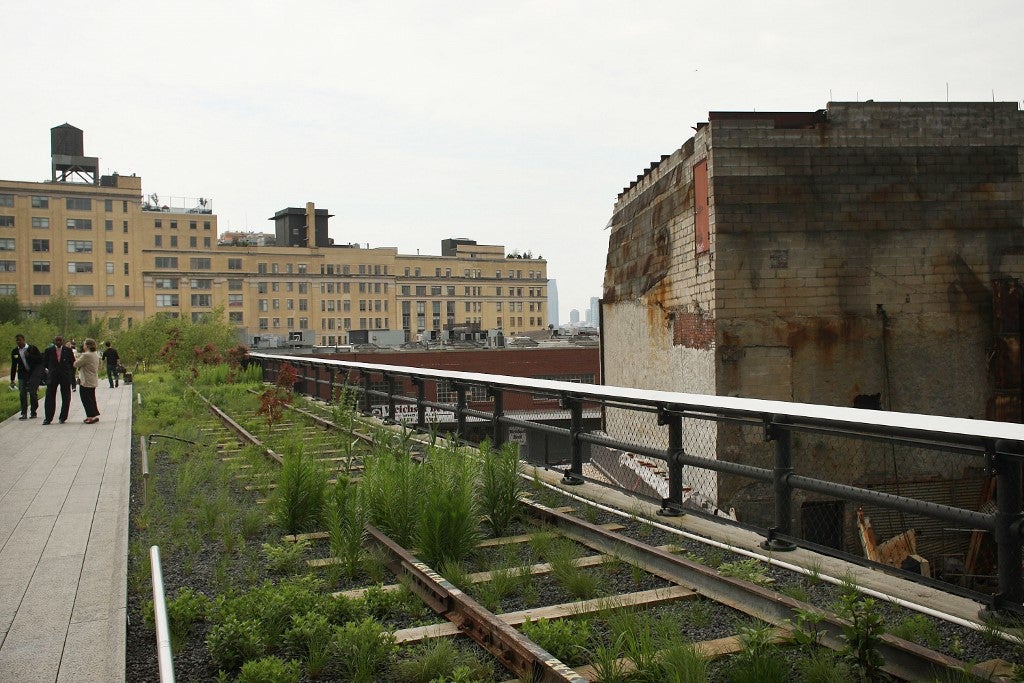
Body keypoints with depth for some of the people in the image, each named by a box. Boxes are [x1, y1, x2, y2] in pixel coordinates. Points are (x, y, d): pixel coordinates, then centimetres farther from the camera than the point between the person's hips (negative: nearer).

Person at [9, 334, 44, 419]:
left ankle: (34, 412, 6)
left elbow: (41, 359, -7)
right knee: (22, 393, 0)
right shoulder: (15, 351, 6)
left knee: (32, 391, -9)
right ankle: (24, 414, 5)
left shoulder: (32, 348, -4)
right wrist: (12, 380, 8)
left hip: (34, 373, -4)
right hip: (23, 374, 4)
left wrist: (29, 356, -19)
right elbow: (13, 366, 10)